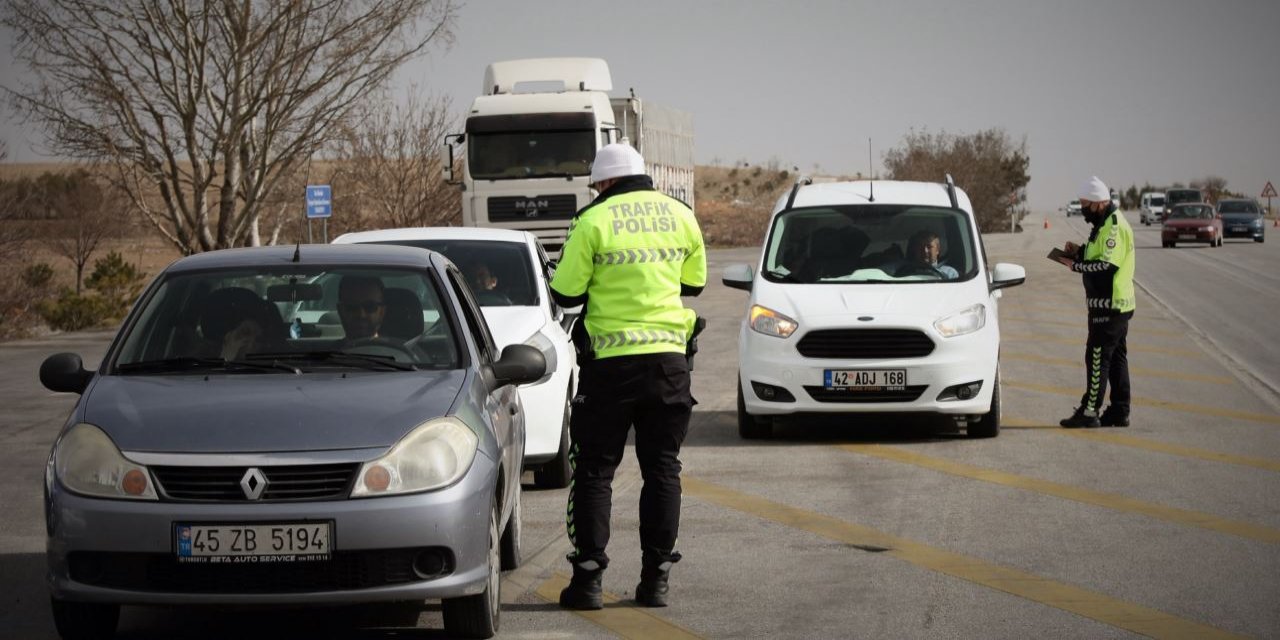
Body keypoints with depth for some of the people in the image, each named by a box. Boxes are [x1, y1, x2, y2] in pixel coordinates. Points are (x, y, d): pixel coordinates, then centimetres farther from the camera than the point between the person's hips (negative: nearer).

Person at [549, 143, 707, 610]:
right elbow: (694, 282, 17)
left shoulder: (594, 221, -9)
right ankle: (656, 577, 8)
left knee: (594, 470, 4)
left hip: (610, 361, -3)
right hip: (669, 356, 3)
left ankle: (588, 578, 0)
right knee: (662, 468, 10)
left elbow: (565, 294, -7)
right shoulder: (680, 216, 5)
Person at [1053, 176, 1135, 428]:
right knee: (1116, 357, 12)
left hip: (1109, 305, -11)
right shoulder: (1104, 224, 16)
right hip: (1117, 304, 11)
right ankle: (1119, 412, 16)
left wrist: (1075, 265, -17)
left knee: (1098, 357, -8)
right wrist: (1080, 251, 8)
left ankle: (1090, 411, -6)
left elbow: (1107, 266, -25)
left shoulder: (1115, 227, -18)